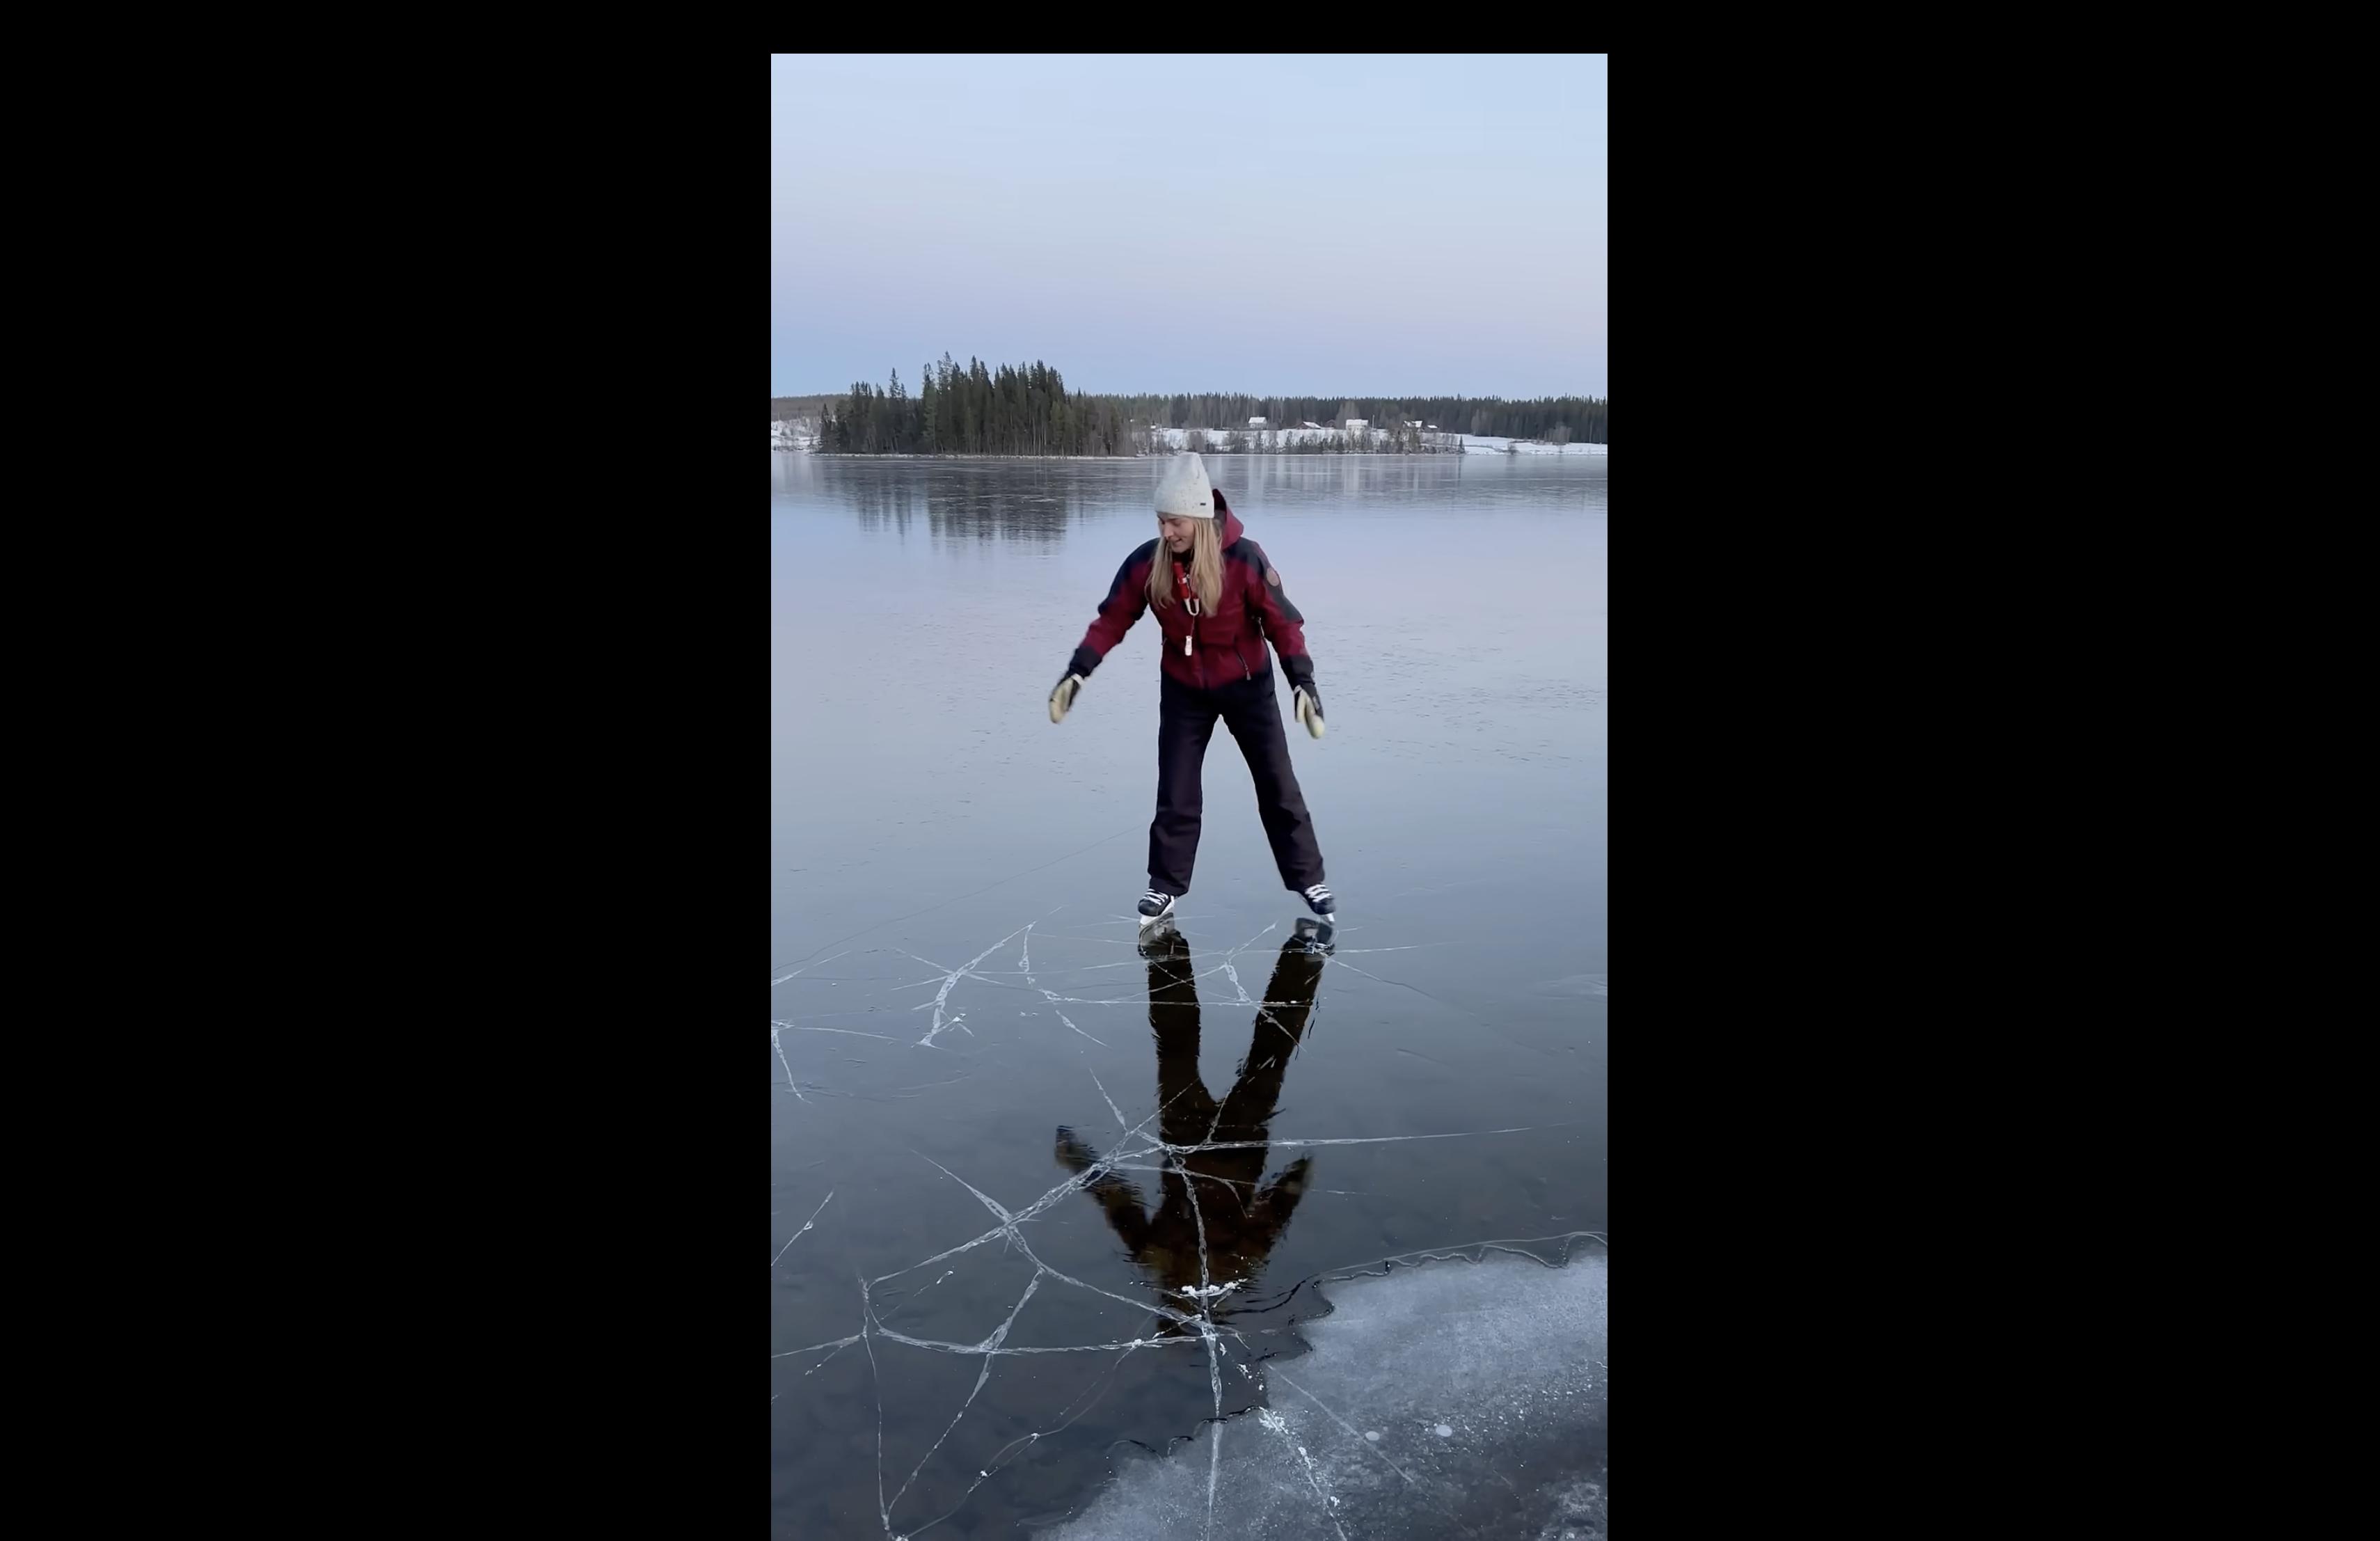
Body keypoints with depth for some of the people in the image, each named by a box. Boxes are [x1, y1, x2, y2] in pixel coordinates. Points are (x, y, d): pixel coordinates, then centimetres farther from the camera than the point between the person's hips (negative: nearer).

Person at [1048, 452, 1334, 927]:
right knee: (1175, 795, 5)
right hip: (1183, 690, 2)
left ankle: (1309, 882, 18)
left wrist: (1303, 682, -27)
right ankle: (1163, 890, 19)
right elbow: (1112, 621, -9)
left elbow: (1282, 623, -18)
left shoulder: (1244, 559, -24)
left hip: (1246, 685, -2)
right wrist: (1076, 673, -18)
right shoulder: (1146, 562, -16)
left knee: (1278, 787, 5)